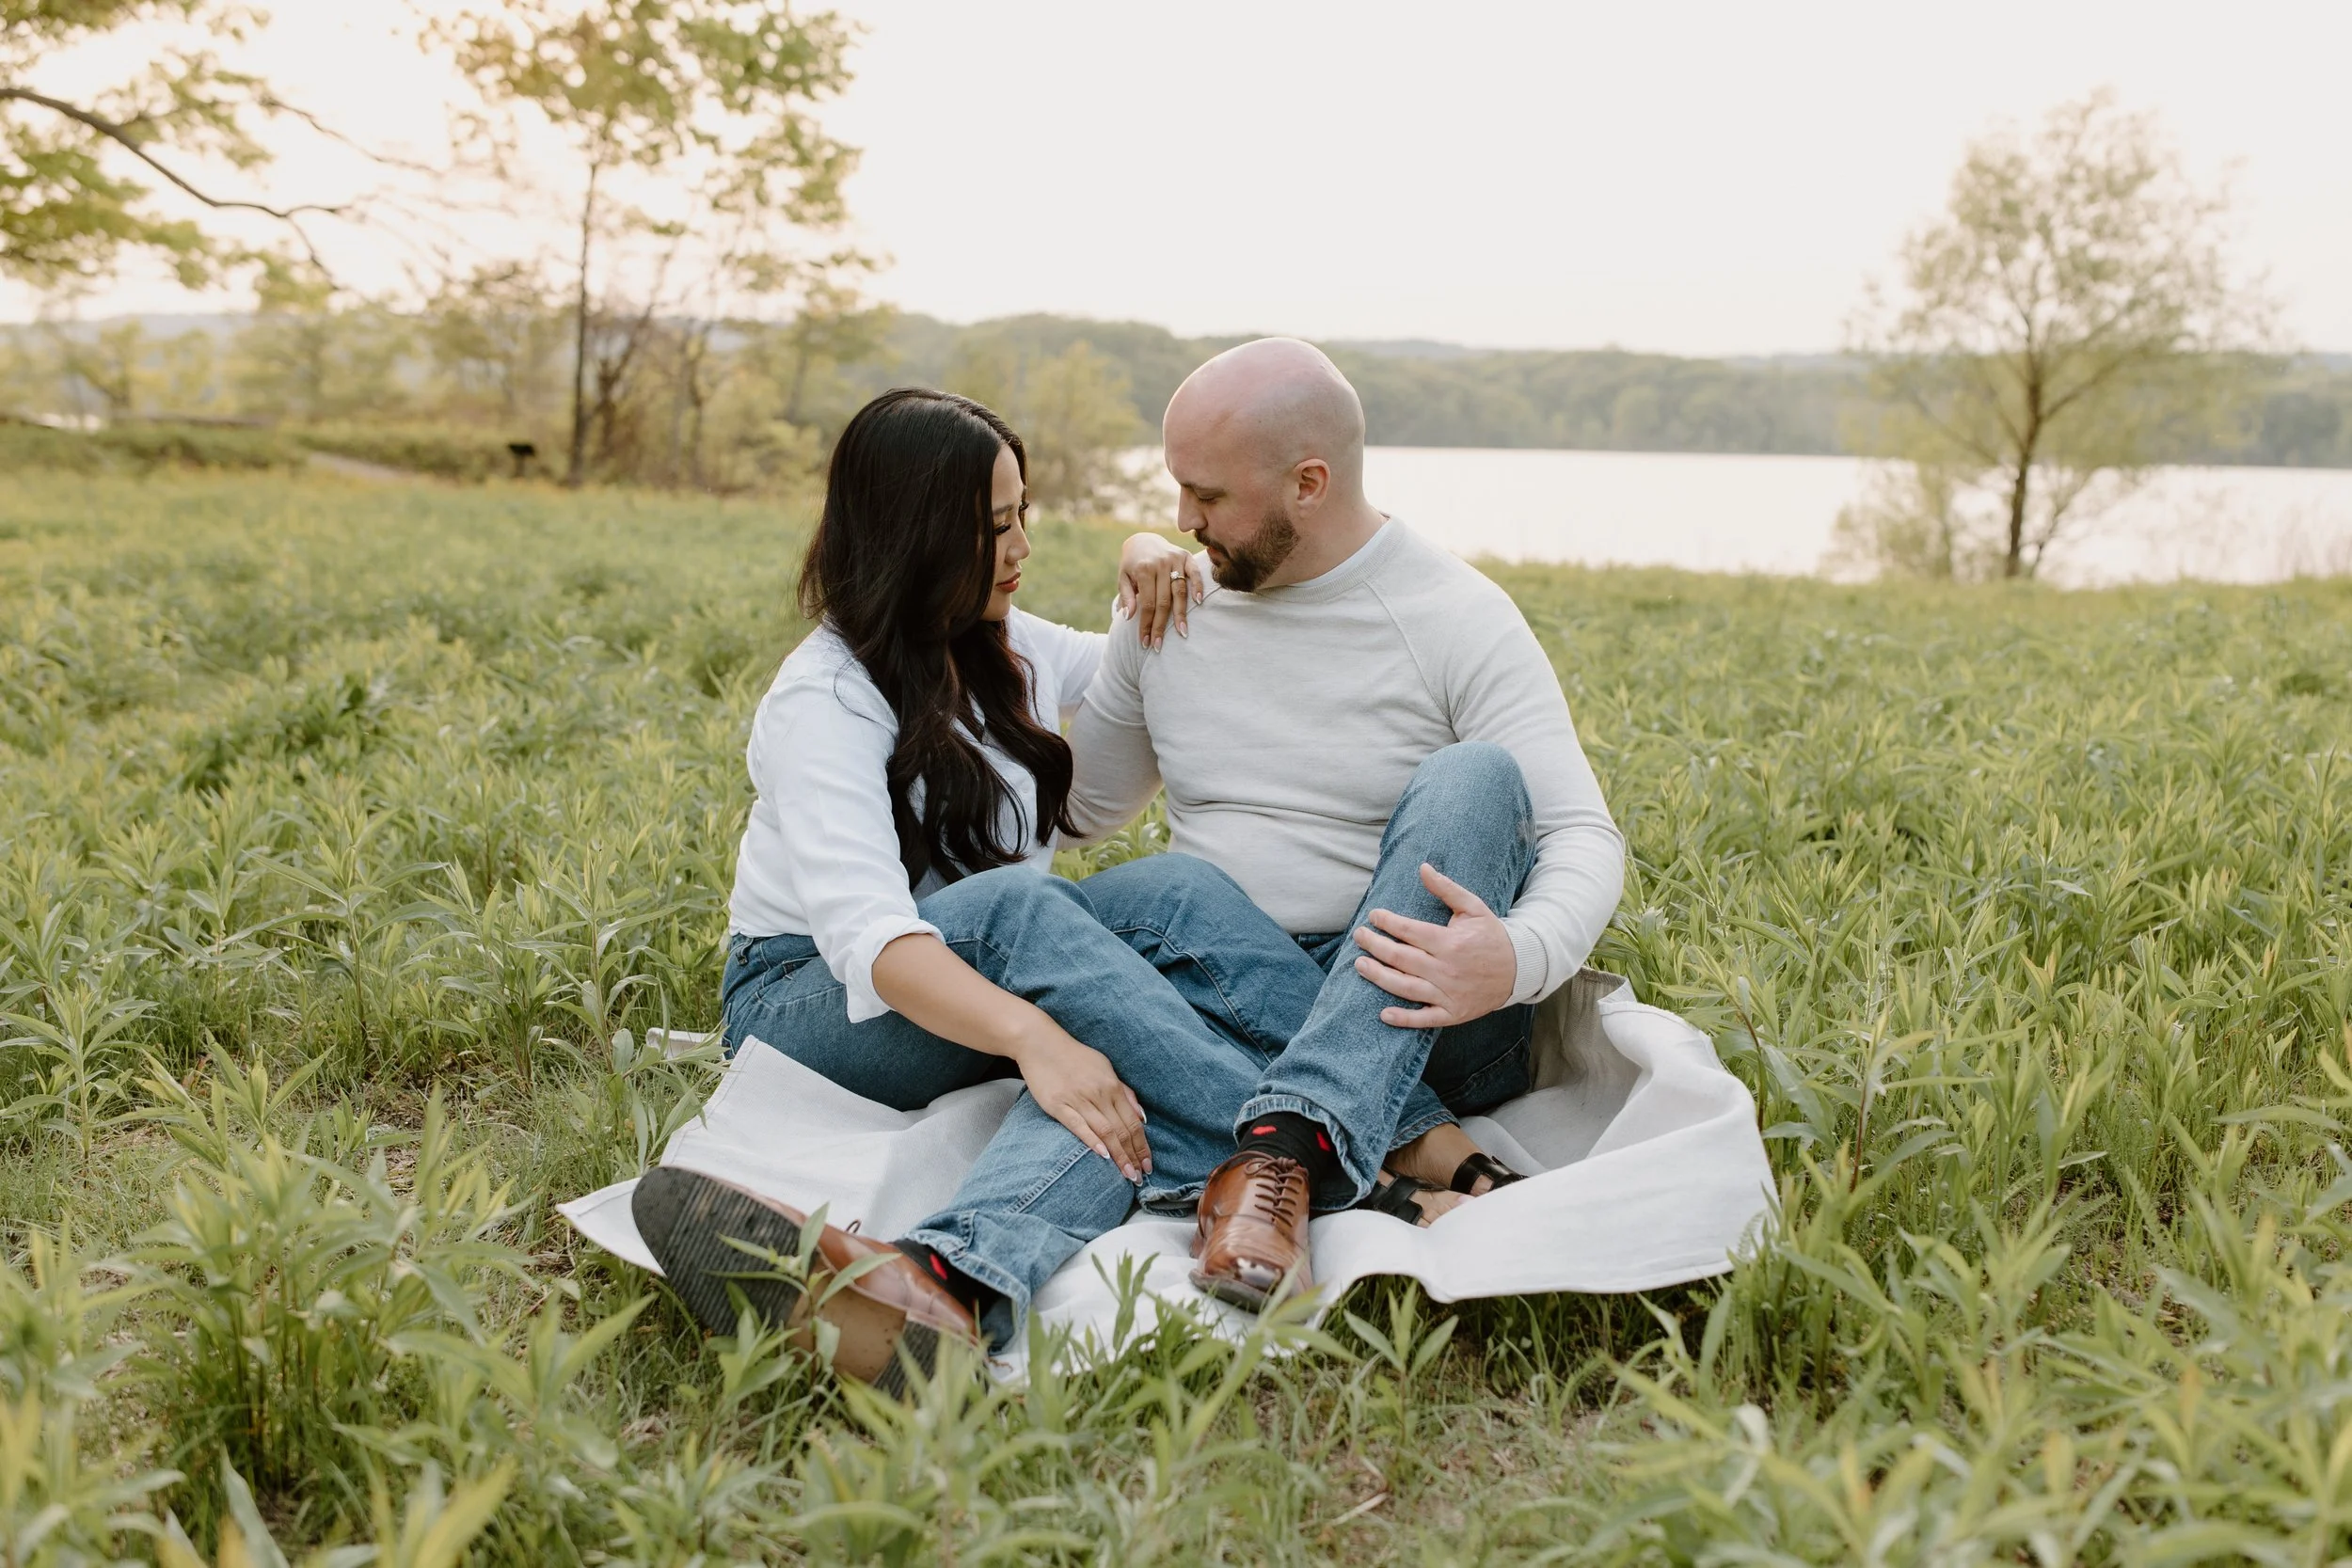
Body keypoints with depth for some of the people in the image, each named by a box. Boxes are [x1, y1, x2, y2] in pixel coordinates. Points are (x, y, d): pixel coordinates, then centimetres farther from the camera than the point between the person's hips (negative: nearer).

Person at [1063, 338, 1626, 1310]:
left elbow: (1585, 837, -13)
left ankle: (1287, 1146, -42)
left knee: (1473, 780, -28)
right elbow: (1071, 809, 21)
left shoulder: (1458, 619, -5)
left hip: (1421, 1014, -3)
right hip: (1224, 1003, 3)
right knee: (1145, 893, -27)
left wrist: (1520, 958, -34)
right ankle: (1430, 1153, -32)